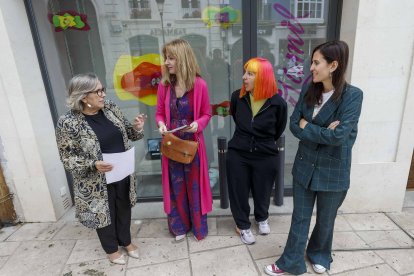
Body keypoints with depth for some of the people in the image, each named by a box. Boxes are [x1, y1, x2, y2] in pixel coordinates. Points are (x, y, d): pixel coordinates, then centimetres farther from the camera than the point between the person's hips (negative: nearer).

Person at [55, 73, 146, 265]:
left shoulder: (110, 108, -2)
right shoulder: (68, 123, -17)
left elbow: (127, 134, 7)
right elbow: (67, 159, -13)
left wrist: (137, 128, -16)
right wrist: (93, 165, -29)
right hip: (97, 182, -4)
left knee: (124, 209, 22)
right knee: (105, 213, 17)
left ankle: (126, 241, 48)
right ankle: (111, 249, 43)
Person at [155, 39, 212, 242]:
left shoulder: (199, 84, -11)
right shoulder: (164, 85, -3)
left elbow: (206, 114, -2)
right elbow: (159, 113, 6)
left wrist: (198, 124, -21)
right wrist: (161, 124, -15)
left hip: (192, 143, -2)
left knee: (194, 184, 12)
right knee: (175, 185, 14)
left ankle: (198, 226, 35)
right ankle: (180, 225, 36)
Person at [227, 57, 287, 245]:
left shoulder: (277, 102, -15)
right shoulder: (237, 97, -9)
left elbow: (278, 130, 3)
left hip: (265, 156, -1)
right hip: (237, 153, 1)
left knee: (262, 191, 18)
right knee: (239, 191, 11)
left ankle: (262, 218, 49)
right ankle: (243, 225, 36)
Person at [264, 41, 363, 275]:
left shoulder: (352, 95, -15)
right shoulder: (308, 91, -1)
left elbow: (339, 135, -24)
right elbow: (294, 124, -5)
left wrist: (307, 127, -13)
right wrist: (323, 132, -18)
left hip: (333, 171, -3)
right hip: (304, 165, 3)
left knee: (326, 220, 20)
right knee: (300, 218, 14)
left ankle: (320, 255, 48)